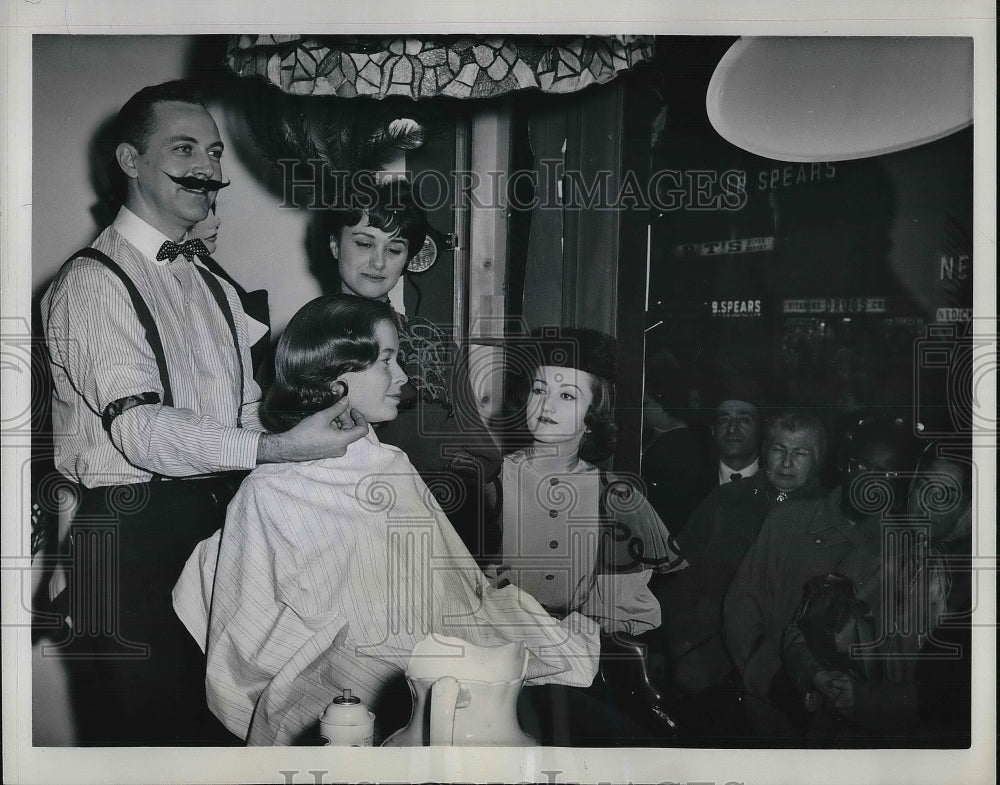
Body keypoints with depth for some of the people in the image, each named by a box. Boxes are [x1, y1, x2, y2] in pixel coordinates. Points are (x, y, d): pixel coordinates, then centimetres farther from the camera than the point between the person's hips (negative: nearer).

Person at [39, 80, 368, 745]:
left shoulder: (216, 288, 16)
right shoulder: (93, 283, -10)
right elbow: (141, 429, -22)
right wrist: (278, 450, -30)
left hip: (222, 521, 7)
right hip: (132, 535, -7)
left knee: (216, 720, 15)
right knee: (139, 725, 3)